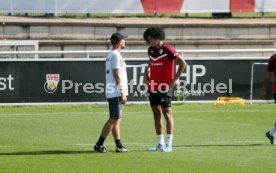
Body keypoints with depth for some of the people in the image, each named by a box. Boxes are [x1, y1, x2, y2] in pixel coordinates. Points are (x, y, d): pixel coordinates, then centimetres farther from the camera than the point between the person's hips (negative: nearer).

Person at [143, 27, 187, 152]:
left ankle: (169, 144, -5)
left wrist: (174, 80, -12)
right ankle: (160, 144, 13)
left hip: (165, 87, -7)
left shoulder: (167, 49, -10)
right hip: (153, 86, 7)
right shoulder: (151, 50, 11)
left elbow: (182, 63, -11)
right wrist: (146, 73, 13)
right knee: (156, 114, 8)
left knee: (167, 113, -6)